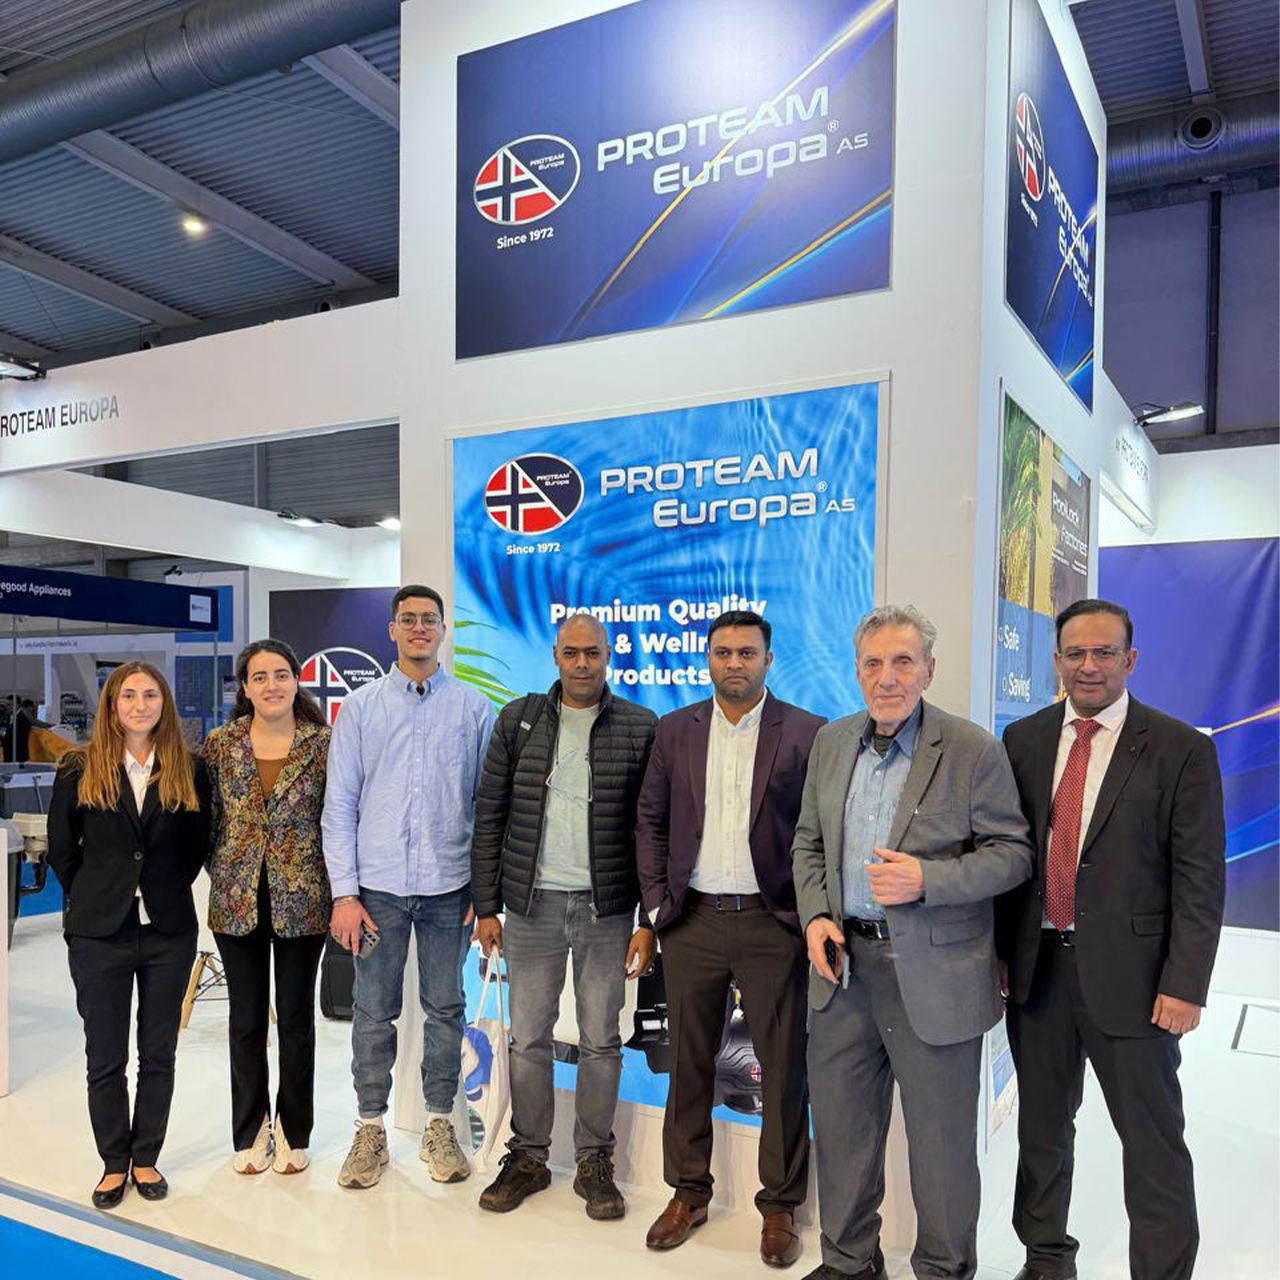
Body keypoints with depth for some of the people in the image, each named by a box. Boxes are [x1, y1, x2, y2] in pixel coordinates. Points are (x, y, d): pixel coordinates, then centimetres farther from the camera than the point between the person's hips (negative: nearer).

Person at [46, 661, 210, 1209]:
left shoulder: (189, 772, 0)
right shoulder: (80, 770, -1)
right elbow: (61, 847, 5)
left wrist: (168, 894, 5)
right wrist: (92, 899, 6)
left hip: (169, 933, 1)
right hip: (99, 935, -1)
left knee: (158, 1055, 10)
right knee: (105, 1058, 8)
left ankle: (146, 1159, 26)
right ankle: (114, 1164, 24)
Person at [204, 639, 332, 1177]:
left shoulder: (323, 743, -5)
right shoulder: (220, 744, 0)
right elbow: (206, 819, 8)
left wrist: (339, 894, -4)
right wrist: (224, 872, 1)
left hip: (301, 901, -1)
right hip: (237, 902, 2)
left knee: (296, 1017, 10)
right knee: (246, 1019, 12)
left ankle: (292, 1131, 26)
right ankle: (250, 1131, 28)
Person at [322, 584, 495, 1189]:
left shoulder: (473, 708, 2)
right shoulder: (359, 707, 3)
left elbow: (488, 804, 4)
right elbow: (339, 806, 1)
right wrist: (344, 893, -4)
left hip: (448, 887, 0)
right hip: (378, 885, 0)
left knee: (445, 1009, 11)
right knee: (374, 1013, 9)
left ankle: (439, 1125, 27)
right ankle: (370, 1129, 25)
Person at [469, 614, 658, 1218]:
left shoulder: (640, 729, -2)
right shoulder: (518, 720, 3)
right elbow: (489, 817, 4)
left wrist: (649, 921, -5)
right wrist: (485, 908, 2)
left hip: (607, 911, -1)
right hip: (532, 906, 1)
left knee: (601, 1041, 9)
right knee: (528, 1038, 11)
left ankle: (594, 1163, 26)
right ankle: (528, 1158, 28)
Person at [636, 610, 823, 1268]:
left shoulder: (806, 734, -2)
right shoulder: (675, 731, 6)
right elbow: (650, 822, 9)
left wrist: (810, 913, -7)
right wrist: (658, 904, 2)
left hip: (772, 922, -2)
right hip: (692, 920, 3)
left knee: (784, 1068, 7)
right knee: (689, 1063, 13)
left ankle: (780, 1205, 25)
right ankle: (688, 1194, 30)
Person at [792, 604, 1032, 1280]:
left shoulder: (973, 750, -10)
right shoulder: (832, 742, 5)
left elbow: (1012, 851, -8)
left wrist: (927, 880, -22)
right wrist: (816, 915, -2)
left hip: (934, 973, -4)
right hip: (843, 962, 5)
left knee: (941, 1136, 11)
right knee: (840, 1124, 17)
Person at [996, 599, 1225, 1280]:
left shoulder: (1181, 750, -7)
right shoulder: (1024, 739, 4)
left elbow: (1200, 879, -8)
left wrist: (1185, 984, -12)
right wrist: (998, 948, 4)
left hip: (1128, 973, -4)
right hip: (1035, 966, 4)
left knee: (1152, 1141, 8)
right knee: (1042, 1126, 18)